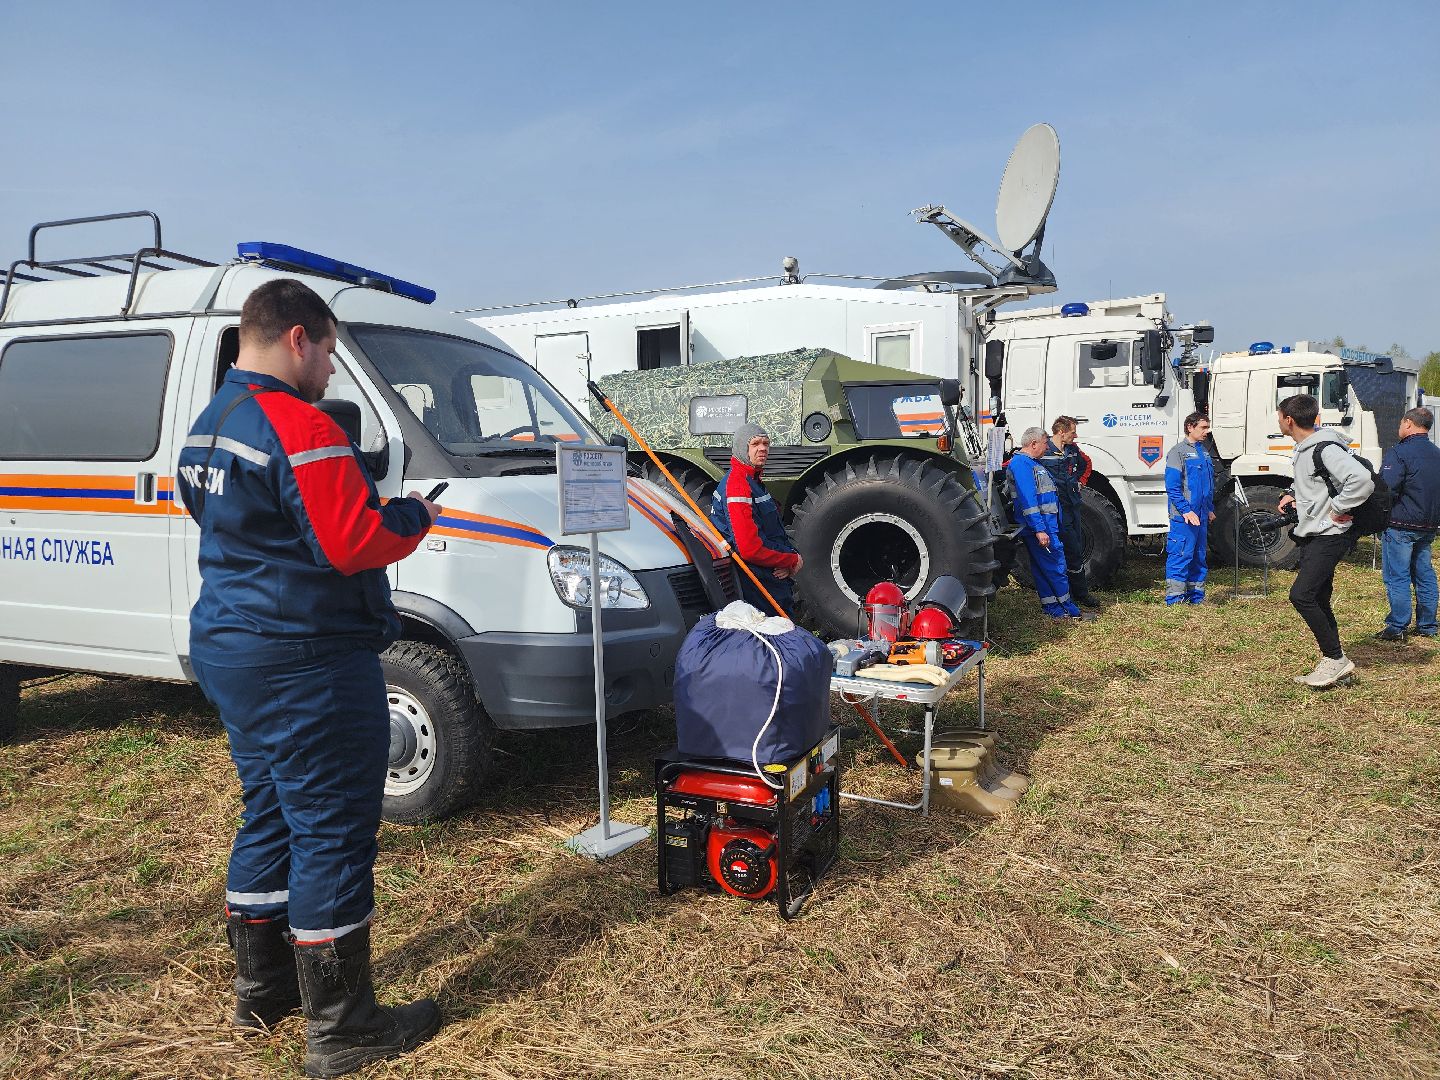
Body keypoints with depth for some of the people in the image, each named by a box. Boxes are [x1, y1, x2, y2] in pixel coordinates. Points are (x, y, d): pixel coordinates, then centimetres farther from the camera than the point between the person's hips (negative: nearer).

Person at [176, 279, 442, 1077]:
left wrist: (376, 509, 13)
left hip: (226, 651, 10)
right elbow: (355, 545, -23)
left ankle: (262, 987, 35)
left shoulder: (209, 427, 14)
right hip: (303, 660, -10)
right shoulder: (299, 427, -18)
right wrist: (414, 517, -4)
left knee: (269, 817, 21)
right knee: (332, 832, -1)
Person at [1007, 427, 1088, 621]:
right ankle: (1069, 609, 2)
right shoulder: (1021, 464, -15)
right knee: (1056, 567, -5)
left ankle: (1053, 608, 15)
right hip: (1039, 527, -11)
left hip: (1046, 525, 11)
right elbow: (1028, 500, -23)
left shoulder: (1032, 463, 19)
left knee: (1042, 568, 11)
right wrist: (1039, 529, -26)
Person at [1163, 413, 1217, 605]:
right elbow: (1172, 486, -15)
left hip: (1201, 516, 8)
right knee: (1181, 556, -9)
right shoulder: (1178, 451, -8)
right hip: (1183, 517, -8)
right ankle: (1174, 600, -6)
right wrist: (1186, 510, -19)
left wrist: (1210, 509, 18)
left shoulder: (1204, 452, 16)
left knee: (1199, 556, 12)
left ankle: (1196, 597, 20)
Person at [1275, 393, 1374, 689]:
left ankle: (1336, 658, -5)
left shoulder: (1325, 448, -19)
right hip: (1313, 536, 10)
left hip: (1329, 537, -10)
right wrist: (1291, 494, 13)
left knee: (1301, 595, -17)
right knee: (1318, 602, 12)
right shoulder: (1303, 448, 12)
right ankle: (1333, 664, 20)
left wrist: (1338, 510, -21)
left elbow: (1362, 480, -31)